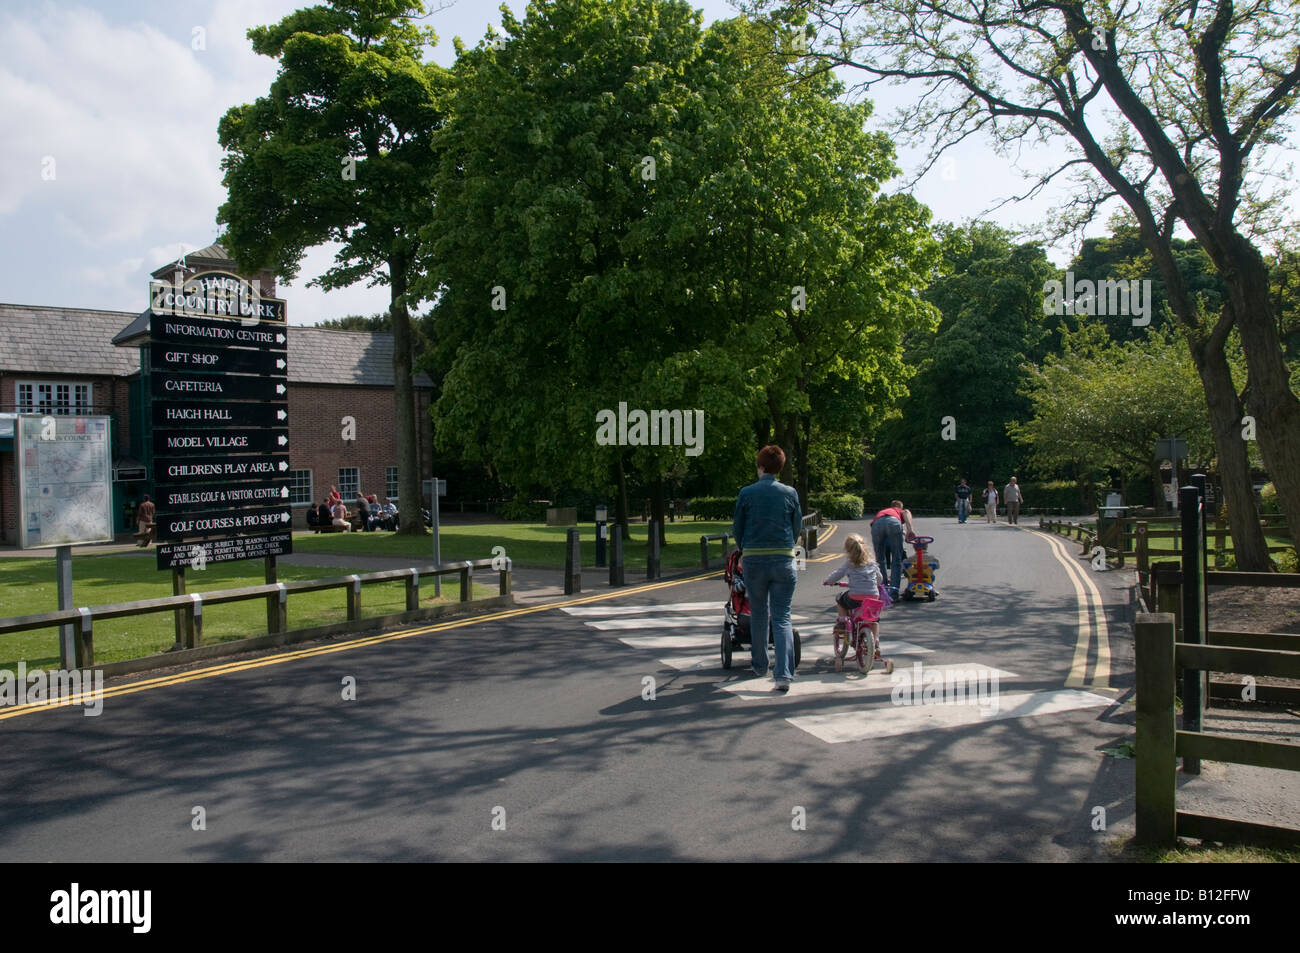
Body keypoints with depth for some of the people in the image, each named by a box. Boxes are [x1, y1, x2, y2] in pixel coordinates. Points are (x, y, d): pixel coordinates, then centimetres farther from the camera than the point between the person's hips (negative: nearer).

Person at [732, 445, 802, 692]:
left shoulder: (746, 493, -2)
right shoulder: (790, 493, 1)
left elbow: (737, 528, 5)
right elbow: (798, 527, 10)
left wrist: (743, 549, 25)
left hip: (754, 560, 0)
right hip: (784, 560, 0)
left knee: (758, 614, 17)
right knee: (782, 617, 2)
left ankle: (759, 665, 30)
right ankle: (784, 674, -11)